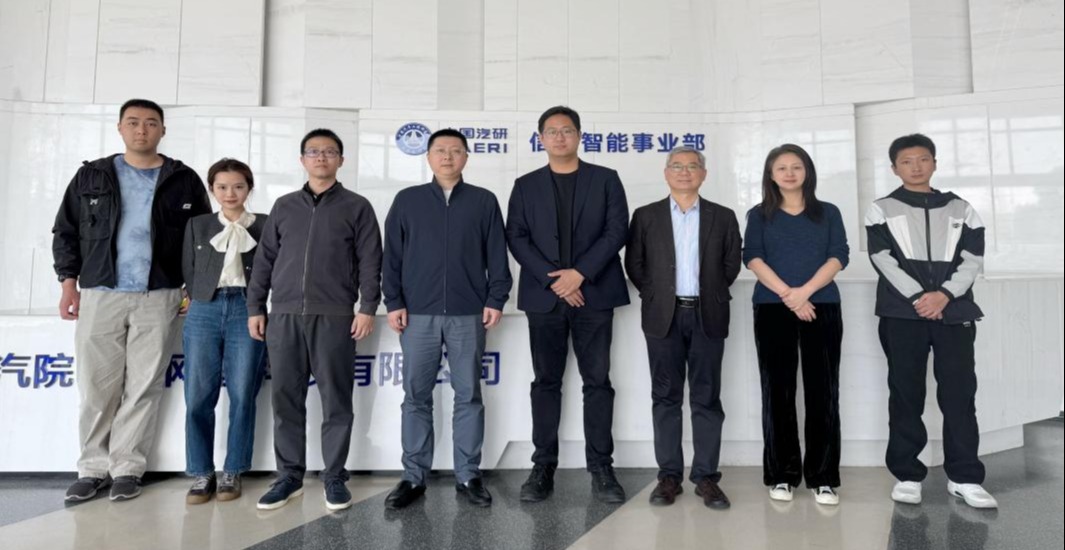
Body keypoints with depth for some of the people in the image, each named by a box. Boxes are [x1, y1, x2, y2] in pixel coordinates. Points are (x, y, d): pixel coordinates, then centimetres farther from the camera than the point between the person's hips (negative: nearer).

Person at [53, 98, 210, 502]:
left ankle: (127, 467, 12)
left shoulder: (183, 181, 6)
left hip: (158, 298, -1)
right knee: (96, 387, 4)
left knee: (144, 386, 2)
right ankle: (93, 468, 15)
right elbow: (66, 232, 12)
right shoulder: (91, 177, 9)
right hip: (99, 295, 1)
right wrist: (69, 282, 4)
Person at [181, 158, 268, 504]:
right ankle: (201, 474, 12)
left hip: (247, 311, -2)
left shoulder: (264, 226, 6)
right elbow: (188, 272, 14)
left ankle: (232, 472, 13)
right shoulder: (197, 225, 13)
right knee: (198, 397, -1)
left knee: (242, 396, 0)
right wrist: (197, 301, 7)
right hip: (204, 311, 2)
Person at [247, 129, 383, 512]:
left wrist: (367, 307, -8)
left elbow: (370, 261, 1)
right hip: (284, 315, 3)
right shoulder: (285, 206, 15)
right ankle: (290, 475, 18)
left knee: (336, 400, 2)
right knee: (285, 398, 6)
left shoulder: (356, 207, 6)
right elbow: (264, 260, 14)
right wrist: (255, 307, 8)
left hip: (334, 317, -3)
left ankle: (334, 476, 13)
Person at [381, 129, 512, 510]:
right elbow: (392, 256, 7)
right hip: (418, 313, 1)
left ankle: (468, 476, 15)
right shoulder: (407, 200, 9)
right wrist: (393, 302, -1)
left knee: (468, 396, 5)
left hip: (468, 314, 0)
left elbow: (497, 256, 6)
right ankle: (414, 477, 15)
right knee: (416, 396, 5)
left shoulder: (484, 201, 8)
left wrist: (496, 300, -2)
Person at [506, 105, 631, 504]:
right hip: (544, 296, 1)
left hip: (593, 294, -1)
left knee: (598, 381, 2)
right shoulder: (526, 185, 11)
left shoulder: (605, 179, 9)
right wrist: (553, 279, -11)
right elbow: (517, 238, 2)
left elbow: (617, 230, -2)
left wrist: (580, 272, -13)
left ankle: (601, 468, 10)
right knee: (546, 382, 6)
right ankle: (543, 467, 14)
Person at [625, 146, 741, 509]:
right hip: (664, 316, 0)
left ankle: (706, 476, 12)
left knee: (707, 398, 4)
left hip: (707, 316, 1)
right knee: (666, 397, 4)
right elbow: (634, 264, 7)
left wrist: (712, 294, 6)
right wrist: (656, 295, 2)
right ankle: (669, 475, 12)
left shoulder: (723, 217, 8)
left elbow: (732, 264, 10)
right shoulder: (646, 216, 6)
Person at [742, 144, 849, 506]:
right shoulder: (759, 215, 11)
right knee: (777, 391, 1)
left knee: (823, 391, -1)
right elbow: (753, 258, -2)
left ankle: (823, 477, 7)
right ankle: (781, 475, 9)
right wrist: (787, 294, -14)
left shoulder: (828, 213, 13)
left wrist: (805, 291, -13)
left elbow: (838, 257, 1)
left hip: (822, 307, 1)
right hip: (772, 309, 0)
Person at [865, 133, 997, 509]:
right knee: (906, 394, 2)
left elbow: (974, 258, 5)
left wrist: (944, 294, -12)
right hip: (902, 313, -2)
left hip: (955, 311, 2)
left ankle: (964, 477, 9)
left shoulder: (960, 209, 14)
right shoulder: (882, 210, 7)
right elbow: (882, 259, -3)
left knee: (960, 393, 1)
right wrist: (918, 297, -13)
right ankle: (907, 475, 9)